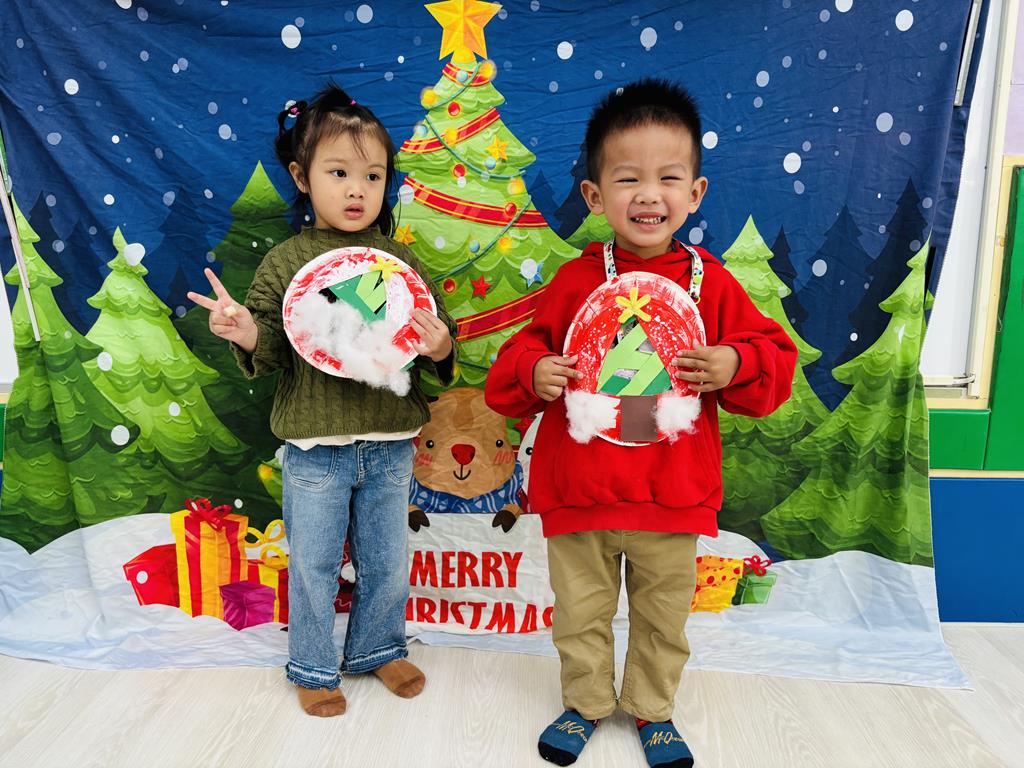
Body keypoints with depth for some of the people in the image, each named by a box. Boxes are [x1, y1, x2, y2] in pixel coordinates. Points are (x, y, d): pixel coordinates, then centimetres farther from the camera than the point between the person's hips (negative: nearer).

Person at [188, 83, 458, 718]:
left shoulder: (402, 261, 1)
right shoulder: (285, 263, -3)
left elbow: (440, 338, 3)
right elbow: (271, 353, -2)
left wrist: (439, 344, -20)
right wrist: (245, 332, -23)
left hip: (390, 444, 2)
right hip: (314, 447, -1)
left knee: (388, 562, 17)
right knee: (313, 566, 13)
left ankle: (378, 647, 42)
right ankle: (314, 668, 36)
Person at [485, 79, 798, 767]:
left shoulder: (713, 283, -5)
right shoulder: (576, 280, -6)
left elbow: (775, 360, 0)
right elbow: (525, 352, 1)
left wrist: (735, 367, -20)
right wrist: (534, 373, -20)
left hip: (673, 498, 1)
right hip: (578, 491, 0)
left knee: (664, 617, 20)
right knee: (581, 612, 18)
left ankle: (653, 709, 46)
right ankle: (586, 702, 44)